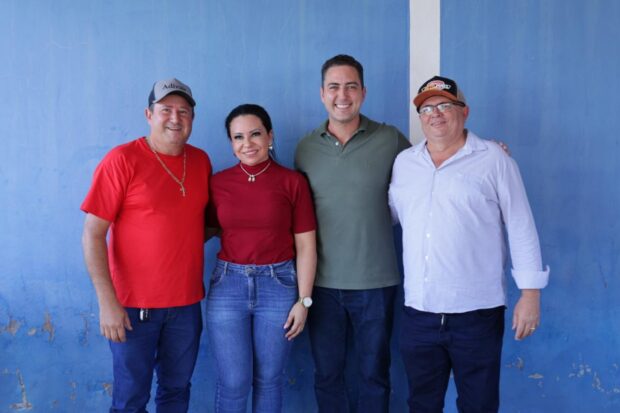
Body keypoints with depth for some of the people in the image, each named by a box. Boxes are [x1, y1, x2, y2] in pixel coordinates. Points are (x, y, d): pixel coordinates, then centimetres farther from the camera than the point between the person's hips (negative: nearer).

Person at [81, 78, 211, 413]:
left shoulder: (201, 161, 5)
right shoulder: (122, 160, -11)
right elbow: (93, 234, -12)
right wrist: (107, 301, -17)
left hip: (187, 302, 5)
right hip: (133, 305, -4)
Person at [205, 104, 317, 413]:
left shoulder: (292, 182, -4)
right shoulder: (218, 183, 1)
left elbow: (306, 245, -2)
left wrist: (304, 300, -4)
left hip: (278, 284, -1)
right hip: (228, 284, 1)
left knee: (269, 379, 13)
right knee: (233, 382, 5)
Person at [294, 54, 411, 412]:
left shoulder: (390, 140, -5)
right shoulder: (306, 148, 3)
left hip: (376, 281, -2)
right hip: (322, 282, 2)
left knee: (375, 374, 12)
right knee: (327, 375, 14)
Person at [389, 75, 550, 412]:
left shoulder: (494, 160, -2)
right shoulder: (404, 163, 9)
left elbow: (521, 227, -3)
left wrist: (530, 293, -6)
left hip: (477, 312, -3)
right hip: (418, 311, 4)